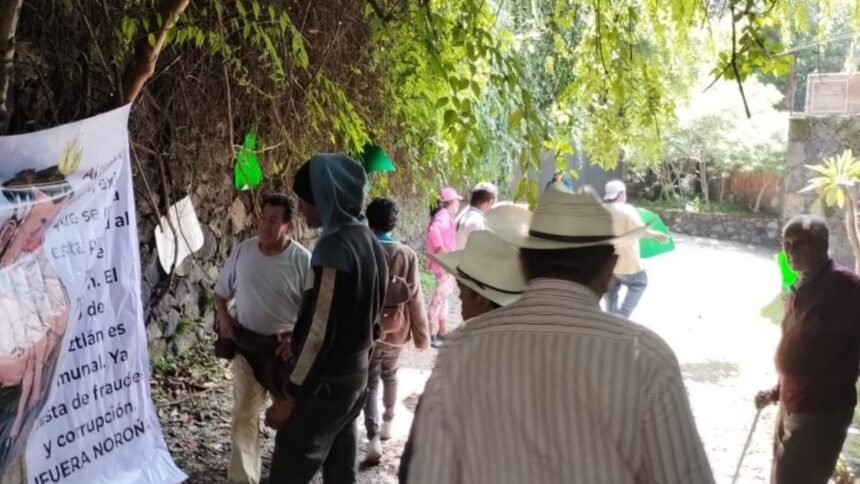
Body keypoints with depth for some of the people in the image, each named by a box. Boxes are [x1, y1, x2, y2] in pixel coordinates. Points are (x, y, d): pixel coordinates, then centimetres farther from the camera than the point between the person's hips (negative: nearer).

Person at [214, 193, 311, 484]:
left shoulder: (303, 261, -16)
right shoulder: (242, 252, -6)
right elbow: (221, 291, 8)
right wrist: (223, 318, -7)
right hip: (247, 344, 2)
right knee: (244, 414, 4)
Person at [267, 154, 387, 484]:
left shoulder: (333, 249, -23)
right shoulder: (370, 242, 5)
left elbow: (320, 332, -24)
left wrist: (290, 396, -16)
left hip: (326, 382, -9)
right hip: (356, 374, 9)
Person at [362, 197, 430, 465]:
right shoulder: (407, 255, -11)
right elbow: (415, 298, -8)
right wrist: (422, 335, 1)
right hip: (396, 329, 2)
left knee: (369, 383, 6)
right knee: (390, 376, 23)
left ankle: (374, 438, -8)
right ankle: (387, 423, 37)